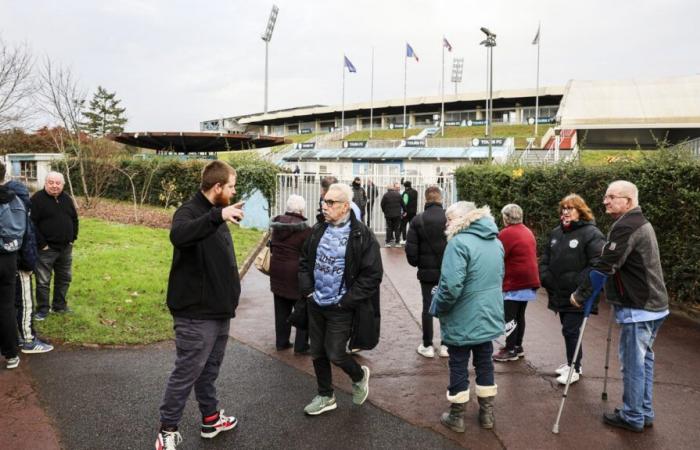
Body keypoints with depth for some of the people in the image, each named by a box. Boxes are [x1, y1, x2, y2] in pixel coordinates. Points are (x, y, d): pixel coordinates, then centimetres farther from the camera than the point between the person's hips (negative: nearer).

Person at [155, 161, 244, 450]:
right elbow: (178, 235, -40)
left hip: (219, 310, 9)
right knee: (187, 372, 1)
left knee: (209, 369, 20)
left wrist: (231, 293, 19)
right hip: (196, 313, -9)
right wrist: (217, 215, -45)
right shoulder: (190, 211, -16)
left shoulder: (215, 214, 12)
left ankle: (211, 418, 33)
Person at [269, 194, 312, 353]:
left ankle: (281, 342, 25)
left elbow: (272, 245, 10)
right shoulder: (304, 229, -17)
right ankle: (301, 345, 11)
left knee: (281, 309, 16)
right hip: (296, 273, -6)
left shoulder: (277, 223, 2)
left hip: (276, 270, 6)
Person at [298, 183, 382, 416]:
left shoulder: (362, 236, -14)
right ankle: (326, 397, 34)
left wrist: (346, 301, -16)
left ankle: (359, 376, 32)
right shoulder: (318, 230, 3)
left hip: (340, 309, -6)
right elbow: (304, 261, 13)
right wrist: (307, 290, 0)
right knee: (317, 353, 14)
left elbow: (372, 274, -15)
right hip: (316, 305, 6)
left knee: (335, 354, -1)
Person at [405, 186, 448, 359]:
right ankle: (445, 345, 16)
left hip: (427, 271, 0)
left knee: (427, 307, 8)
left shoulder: (418, 220, -7)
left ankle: (427, 346, 13)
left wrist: (416, 263, 10)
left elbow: (411, 247, -8)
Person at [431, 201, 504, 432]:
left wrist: (437, 307, -12)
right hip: (489, 317, 7)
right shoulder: (495, 241, 7)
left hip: (462, 320, -7)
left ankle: (456, 417, 21)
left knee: (458, 366, 8)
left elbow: (451, 286, -28)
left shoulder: (459, 242, -21)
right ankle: (487, 413, 30)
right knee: (485, 363, 18)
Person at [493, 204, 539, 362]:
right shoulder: (528, 232, 12)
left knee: (509, 318, -1)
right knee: (519, 315, 17)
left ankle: (511, 350, 3)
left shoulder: (507, 233, -15)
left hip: (514, 283, -9)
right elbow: (529, 255, 15)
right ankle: (518, 347, 24)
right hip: (528, 281, 9)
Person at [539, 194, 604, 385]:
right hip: (559, 293, 7)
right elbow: (545, 259, 18)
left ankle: (574, 368, 11)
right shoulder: (555, 233, 12)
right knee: (568, 329, 17)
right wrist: (545, 278, 2)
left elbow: (597, 264, -20)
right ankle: (572, 362, 33)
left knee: (571, 330, -4)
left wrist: (577, 283, -22)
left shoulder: (591, 233, -11)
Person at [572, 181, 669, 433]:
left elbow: (604, 266, -21)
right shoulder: (641, 223, 15)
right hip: (653, 305, 10)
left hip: (637, 308, -10)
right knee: (644, 360, 17)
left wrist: (580, 294, -12)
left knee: (633, 363, 1)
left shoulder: (626, 227, -18)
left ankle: (632, 417, 12)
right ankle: (645, 413, 27)